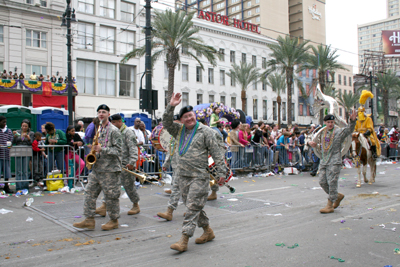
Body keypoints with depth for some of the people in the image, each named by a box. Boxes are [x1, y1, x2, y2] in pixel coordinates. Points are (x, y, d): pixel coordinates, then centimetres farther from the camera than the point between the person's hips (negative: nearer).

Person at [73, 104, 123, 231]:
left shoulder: (114, 131, -8)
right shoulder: (98, 130, 16)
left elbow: (118, 150, -14)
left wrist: (102, 149, -22)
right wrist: (94, 152, 5)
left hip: (110, 169, -8)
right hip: (97, 167, 8)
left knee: (111, 195, 0)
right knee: (90, 192, 6)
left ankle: (114, 221, 14)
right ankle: (89, 219, 14)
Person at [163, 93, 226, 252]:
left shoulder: (205, 131, -3)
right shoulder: (179, 130, 12)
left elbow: (216, 153, -4)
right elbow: (166, 123, 2)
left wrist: (221, 172, -7)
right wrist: (171, 107, -9)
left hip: (199, 176, -6)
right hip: (183, 175, 6)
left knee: (193, 207, -7)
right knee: (192, 206, 13)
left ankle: (184, 240, -6)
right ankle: (208, 231, 29)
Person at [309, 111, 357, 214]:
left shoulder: (339, 132, -2)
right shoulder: (322, 133, 13)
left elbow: (350, 129, -20)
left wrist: (352, 121, -38)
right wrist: (315, 145, 1)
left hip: (334, 162, -6)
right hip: (323, 162, 6)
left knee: (332, 182, -6)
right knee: (322, 182, 6)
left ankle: (330, 206, 2)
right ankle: (338, 196, 28)